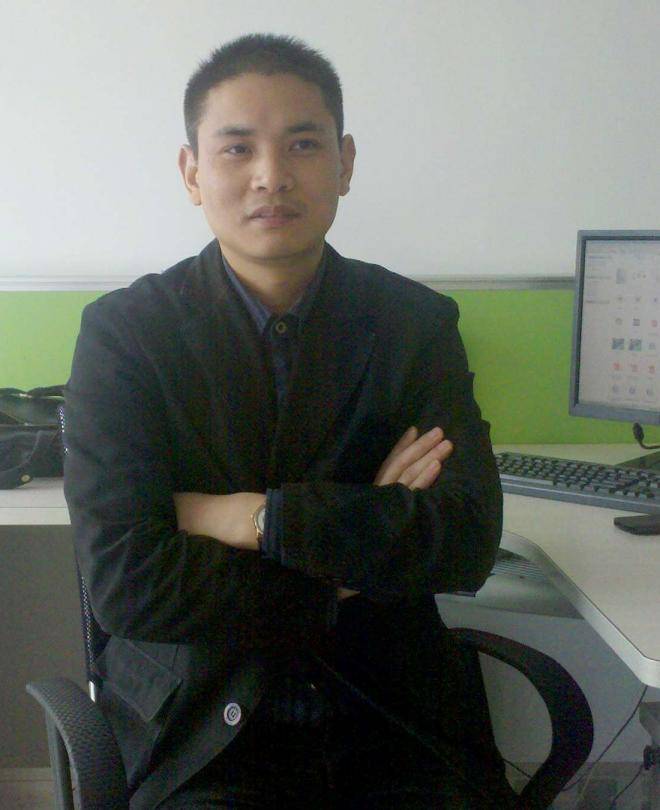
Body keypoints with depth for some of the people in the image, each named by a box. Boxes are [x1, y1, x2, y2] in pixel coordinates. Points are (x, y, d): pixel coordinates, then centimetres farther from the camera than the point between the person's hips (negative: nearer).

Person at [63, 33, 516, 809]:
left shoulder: (418, 323, 1)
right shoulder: (123, 331, -5)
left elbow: (468, 541, -10)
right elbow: (123, 583, -14)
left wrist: (246, 516, -15)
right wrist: (354, 550, -12)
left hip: (396, 719, 2)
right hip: (205, 723, -1)